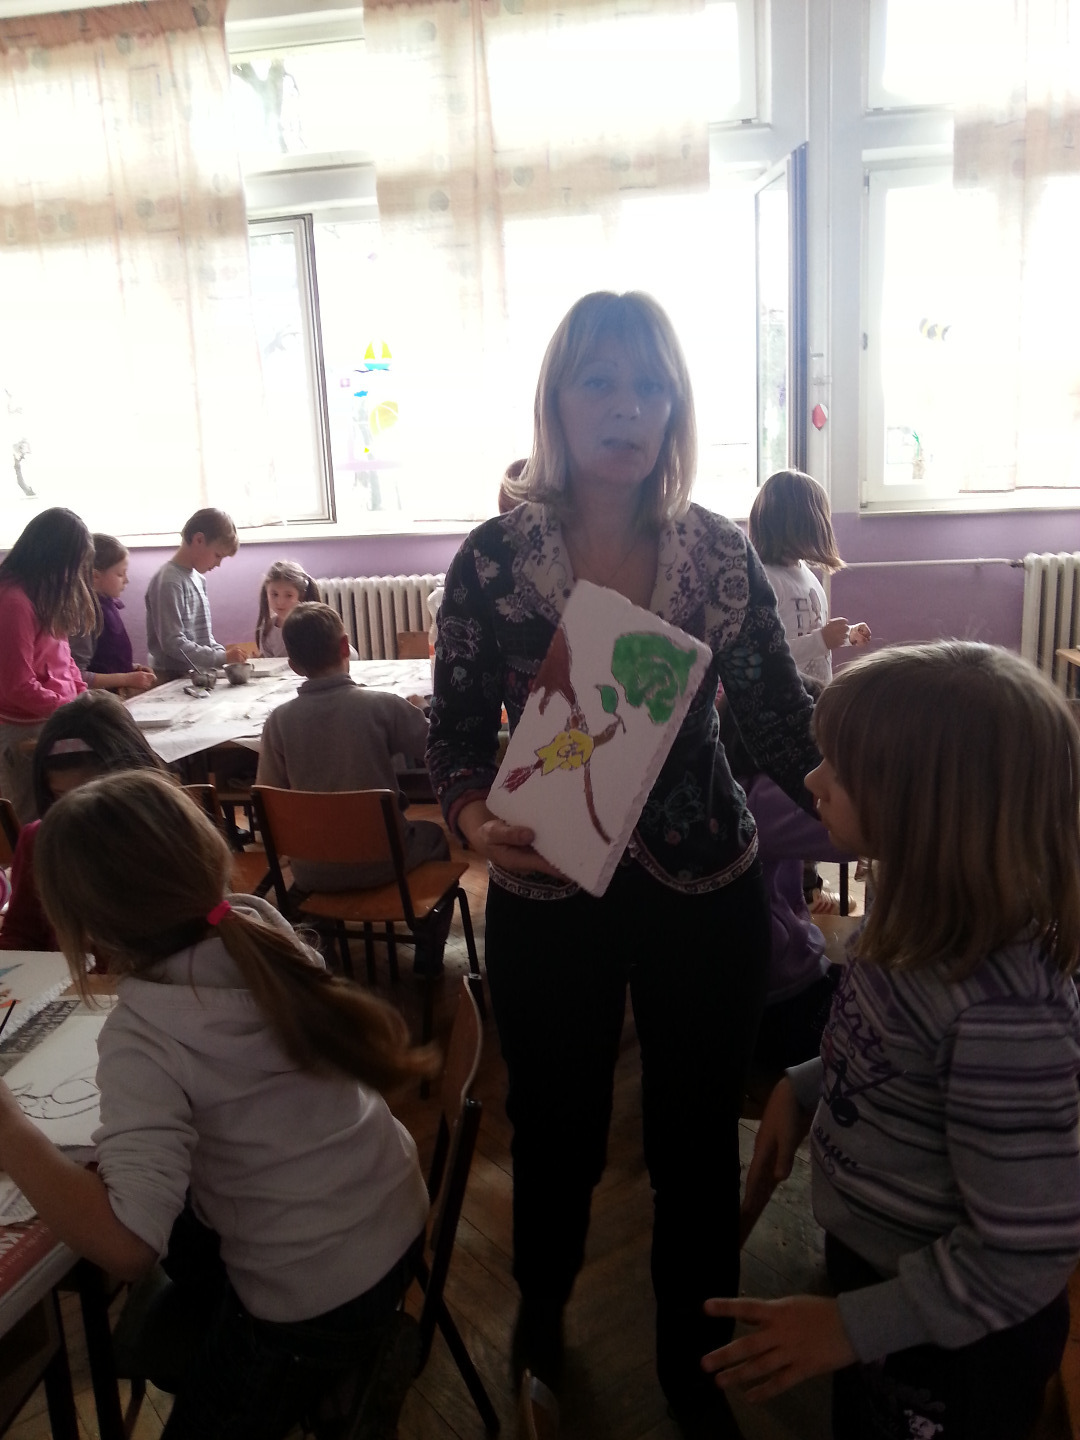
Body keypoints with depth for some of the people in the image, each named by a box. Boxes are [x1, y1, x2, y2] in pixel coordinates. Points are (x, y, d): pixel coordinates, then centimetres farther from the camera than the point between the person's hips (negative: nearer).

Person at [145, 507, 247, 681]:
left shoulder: (198, 578, 14)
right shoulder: (169, 582, -12)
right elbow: (173, 643, -18)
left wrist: (224, 652, 3)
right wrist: (222, 657, -17)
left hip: (198, 674, 8)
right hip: (173, 678, -8)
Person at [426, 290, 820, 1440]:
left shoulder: (720, 554, -4)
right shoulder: (493, 558, -7)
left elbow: (779, 719, -1)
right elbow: (456, 730, -4)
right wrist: (474, 813, -23)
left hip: (706, 894, 1)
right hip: (548, 900, -1)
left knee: (698, 1137, 16)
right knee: (558, 1129, 19)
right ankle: (540, 1313, 52)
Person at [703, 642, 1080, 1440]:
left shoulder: (1004, 1012, -36)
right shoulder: (930, 916, -11)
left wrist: (855, 1325, -22)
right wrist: (802, 1088, -4)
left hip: (952, 1335, -7)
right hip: (873, 1263, 7)